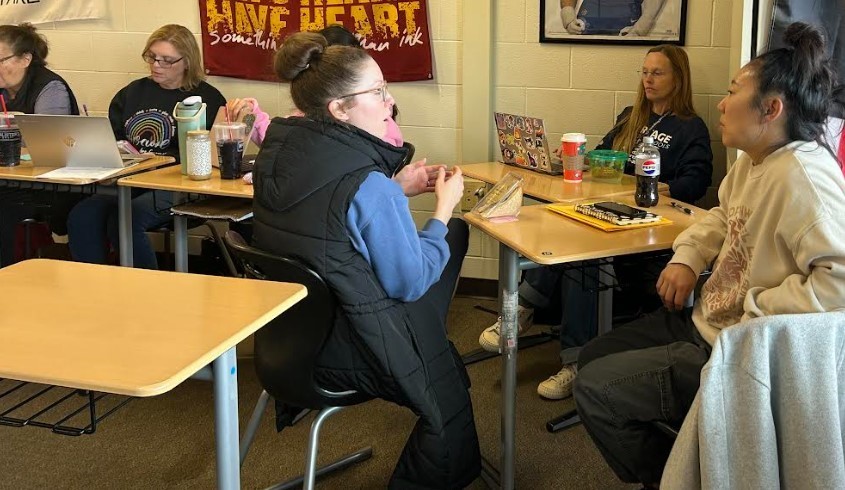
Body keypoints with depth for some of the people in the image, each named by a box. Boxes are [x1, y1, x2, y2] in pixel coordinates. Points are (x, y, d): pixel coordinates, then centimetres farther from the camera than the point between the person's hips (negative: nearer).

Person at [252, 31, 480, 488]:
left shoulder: (280, 152, -4)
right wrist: (443, 207, -8)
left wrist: (395, 190, 6)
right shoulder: (366, 182, -28)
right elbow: (410, 283, -19)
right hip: (351, 351, -8)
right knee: (450, 401, 22)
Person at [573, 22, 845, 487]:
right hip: (704, 322, 10)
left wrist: (755, 310, -27)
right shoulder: (752, 161, 3)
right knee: (593, 357, 18)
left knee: (593, 389, -8)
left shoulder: (803, 177, -27)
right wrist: (687, 257, 4)